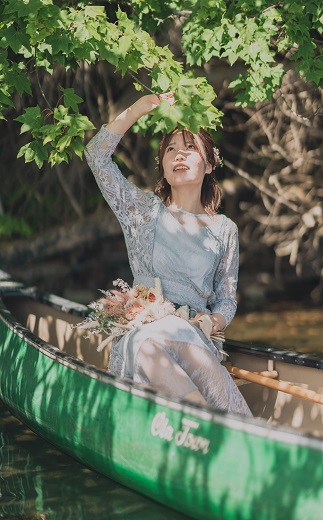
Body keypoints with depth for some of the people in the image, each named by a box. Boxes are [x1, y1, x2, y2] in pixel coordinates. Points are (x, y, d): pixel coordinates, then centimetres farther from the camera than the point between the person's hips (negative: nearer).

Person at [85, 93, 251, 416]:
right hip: (142, 329, 0)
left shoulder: (224, 229, 18)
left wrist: (212, 322, -9)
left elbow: (227, 301, 16)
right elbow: (97, 155, 5)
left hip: (196, 337, 0)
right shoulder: (144, 211, 16)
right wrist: (141, 107, -1)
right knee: (148, 342, -39)